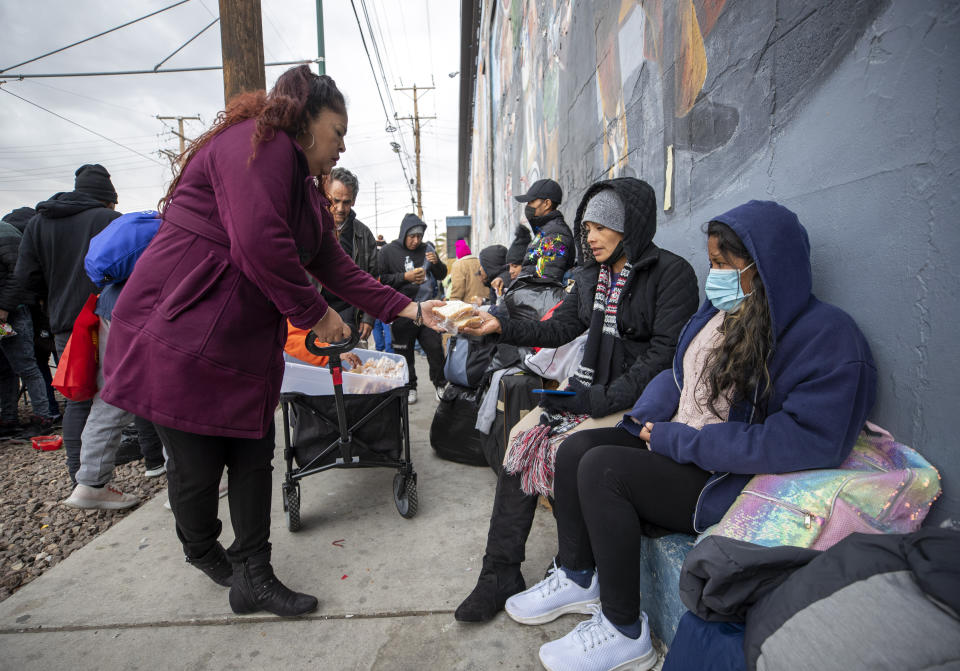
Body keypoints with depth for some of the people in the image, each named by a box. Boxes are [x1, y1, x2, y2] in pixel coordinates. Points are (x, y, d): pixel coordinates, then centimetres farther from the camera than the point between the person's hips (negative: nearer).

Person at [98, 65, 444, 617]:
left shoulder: (305, 184, 18)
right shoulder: (260, 143, -14)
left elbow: (335, 264, 14)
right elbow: (261, 246, -27)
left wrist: (408, 309, 9)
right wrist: (315, 313, -14)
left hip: (249, 343, 10)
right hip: (183, 339, -9)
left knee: (255, 456, 9)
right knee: (197, 465, 5)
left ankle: (252, 577, 21)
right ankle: (202, 551, 35)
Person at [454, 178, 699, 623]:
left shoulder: (671, 273, -10)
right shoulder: (593, 276, 12)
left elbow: (664, 353, -17)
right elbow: (558, 329, 11)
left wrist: (603, 398, -22)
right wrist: (501, 326, -3)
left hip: (637, 399, -6)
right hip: (589, 388, 7)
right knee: (522, 436, -13)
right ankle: (500, 574, -4)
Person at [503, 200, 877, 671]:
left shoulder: (826, 336, -16)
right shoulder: (719, 310, 8)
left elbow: (807, 442, -26)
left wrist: (679, 441, -23)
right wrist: (646, 419, -4)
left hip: (731, 480, -8)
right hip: (673, 445, 8)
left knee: (602, 468, -24)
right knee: (575, 448, -8)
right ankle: (577, 580, 9)